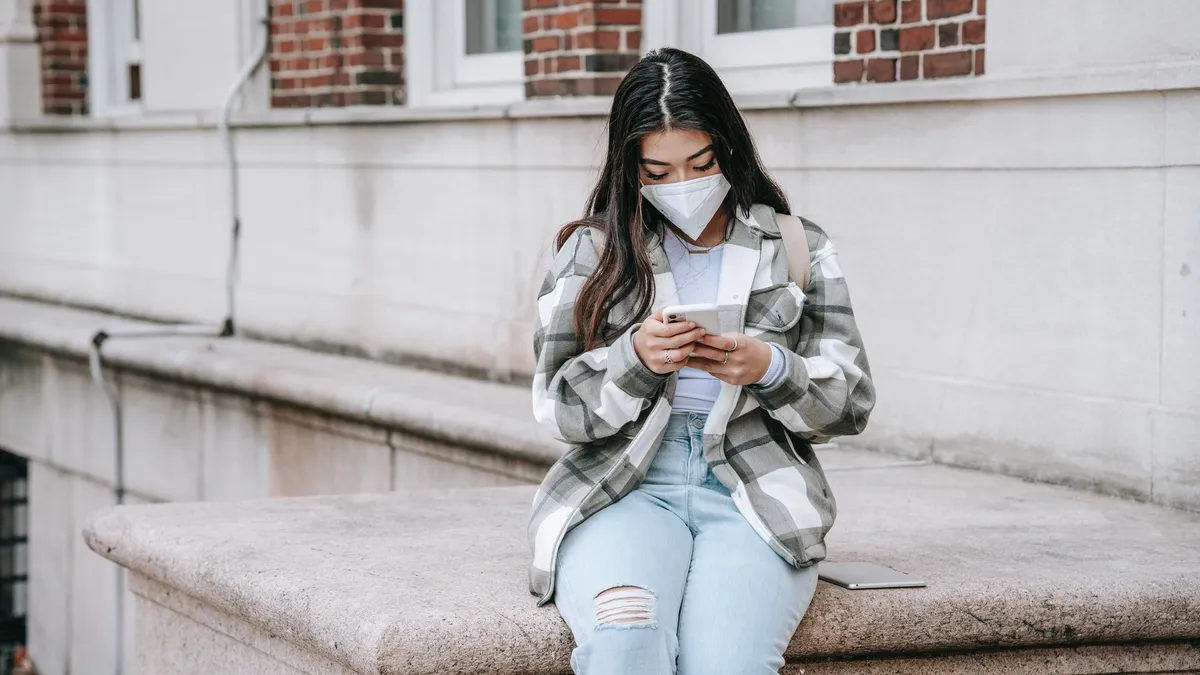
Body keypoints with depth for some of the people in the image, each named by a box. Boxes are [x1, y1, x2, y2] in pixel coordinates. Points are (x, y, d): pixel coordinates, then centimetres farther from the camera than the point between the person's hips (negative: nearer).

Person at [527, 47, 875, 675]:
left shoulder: (798, 247, 15)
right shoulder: (592, 250, 14)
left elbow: (851, 402, 11)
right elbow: (556, 405, 9)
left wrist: (770, 368, -9)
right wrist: (636, 359, -10)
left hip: (758, 492, 0)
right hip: (622, 487, 0)